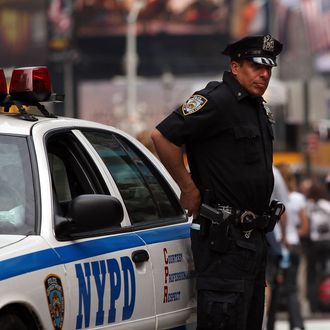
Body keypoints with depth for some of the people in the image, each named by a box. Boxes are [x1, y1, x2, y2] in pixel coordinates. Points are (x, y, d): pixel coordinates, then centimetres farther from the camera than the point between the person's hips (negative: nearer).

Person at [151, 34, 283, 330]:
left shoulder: (258, 108, 15)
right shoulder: (217, 100, -14)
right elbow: (162, 136, -22)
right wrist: (188, 189, -14)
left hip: (254, 236, 10)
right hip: (224, 239, -10)